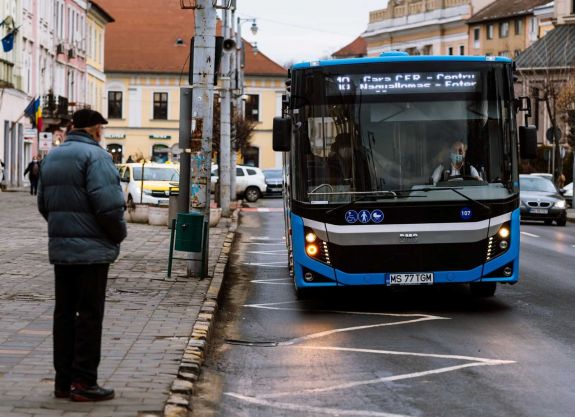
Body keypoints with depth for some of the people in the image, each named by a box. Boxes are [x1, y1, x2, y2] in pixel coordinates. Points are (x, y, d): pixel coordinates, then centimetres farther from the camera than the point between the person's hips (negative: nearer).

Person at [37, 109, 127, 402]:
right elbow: (107, 203, -22)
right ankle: (83, 382, -1)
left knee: (65, 312, 11)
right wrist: (119, 233, -7)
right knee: (89, 314, -2)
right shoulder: (94, 155, -13)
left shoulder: (52, 157, 14)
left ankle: (63, 380, 14)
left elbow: (44, 204, 17)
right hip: (92, 249, -8)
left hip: (60, 247, 8)